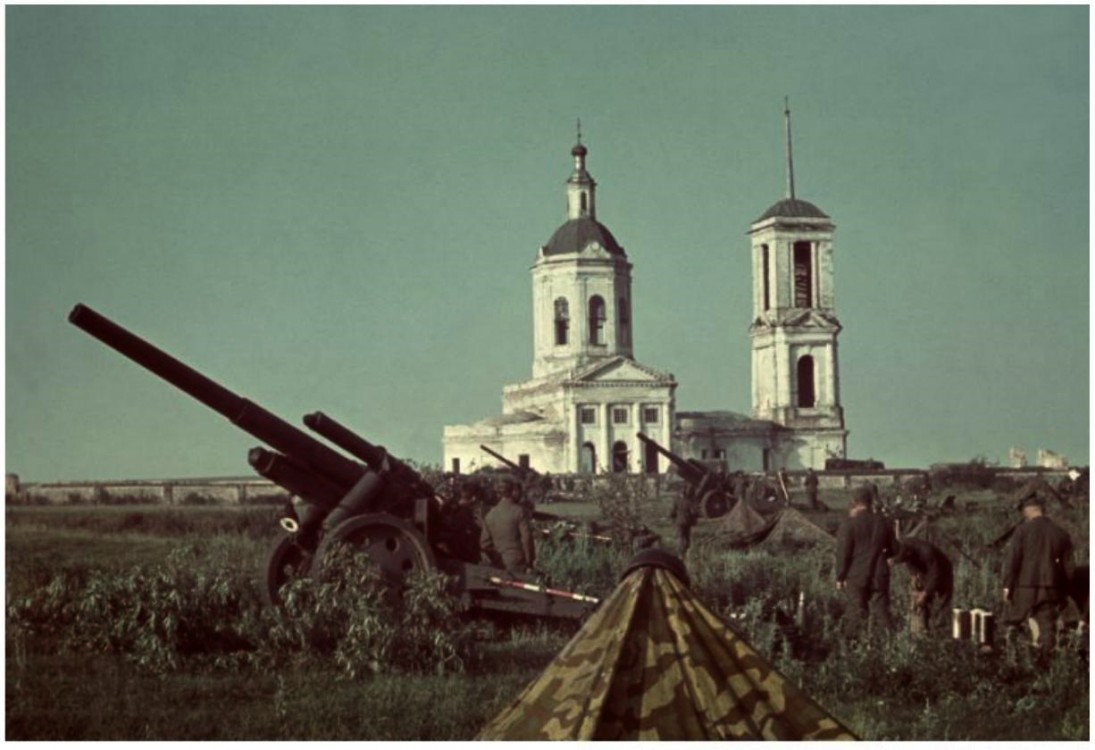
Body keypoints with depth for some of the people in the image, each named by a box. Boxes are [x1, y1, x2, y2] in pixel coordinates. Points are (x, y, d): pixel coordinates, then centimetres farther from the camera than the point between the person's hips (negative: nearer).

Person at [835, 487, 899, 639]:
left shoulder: (849, 524, -9)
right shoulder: (883, 523, 5)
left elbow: (843, 552, -12)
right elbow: (894, 549, 13)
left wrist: (840, 577, -4)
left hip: (856, 577, -3)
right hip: (879, 576, 3)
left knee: (856, 615, 2)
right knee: (882, 614, 7)